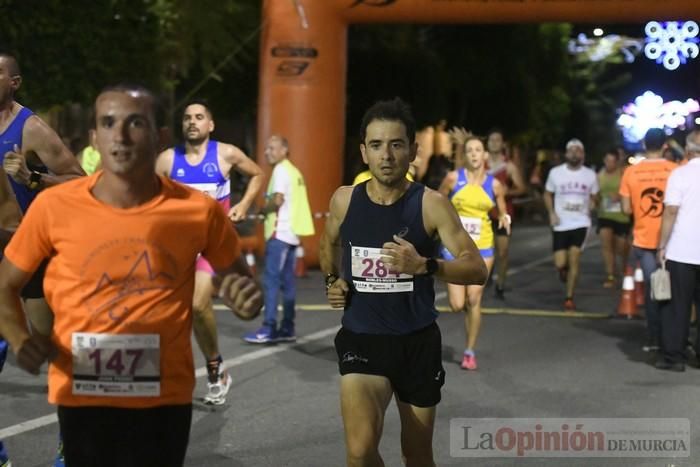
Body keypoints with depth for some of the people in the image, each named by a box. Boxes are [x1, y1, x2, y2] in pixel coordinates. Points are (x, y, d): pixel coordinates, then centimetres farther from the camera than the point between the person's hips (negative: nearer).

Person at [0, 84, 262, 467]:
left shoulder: (197, 210, -7)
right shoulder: (54, 206, -8)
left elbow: (235, 277, 10)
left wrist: (246, 299, -13)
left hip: (165, 397, 0)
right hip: (82, 396, 1)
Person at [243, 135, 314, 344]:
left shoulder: (281, 170, -9)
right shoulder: (293, 171, 19)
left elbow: (278, 199, -19)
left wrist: (263, 210, -3)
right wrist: (268, 211, 11)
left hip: (279, 232, -9)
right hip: (291, 232, 9)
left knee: (271, 280, -10)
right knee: (287, 281, 10)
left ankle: (268, 329, -13)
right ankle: (287, 328, 12)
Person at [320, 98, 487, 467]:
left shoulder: (431, 205, -11)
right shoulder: (344, 200, -1)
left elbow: (477, 269, -16)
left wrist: (424, 265, -32)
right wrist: (331, 280, 5)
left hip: (418, 341, 0)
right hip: (361, 339, 0)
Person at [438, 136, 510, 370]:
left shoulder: (494, 184, -1)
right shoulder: (454, 178, -5)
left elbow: (502, 212, 10)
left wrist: (504, 218, -12)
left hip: (482, 248, 1)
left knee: (473, 300, -1)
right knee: (457, 304, -6)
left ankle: (470, 352, 12)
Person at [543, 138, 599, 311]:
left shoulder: (590, 175, 1)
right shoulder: (556, 173, -2)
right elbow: (548, 194, 10)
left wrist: (590, 209, -5)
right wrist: (551, 213, -5)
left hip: (580, 223, 0)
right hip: (560, 225, 0)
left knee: (574, 258, -12)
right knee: (560, 263, -4)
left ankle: (569, 297, 1)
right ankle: (564, 269, 36)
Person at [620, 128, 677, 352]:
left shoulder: (631, 172, -3)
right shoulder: (674, 170, -8)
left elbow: (626, 209, 0)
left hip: (644, 239, 1)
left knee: (651, 287, 7)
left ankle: (654, 338, 8)